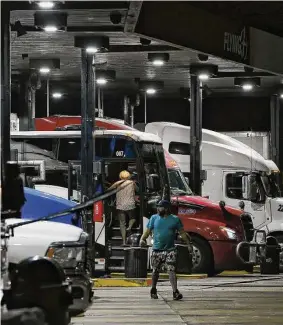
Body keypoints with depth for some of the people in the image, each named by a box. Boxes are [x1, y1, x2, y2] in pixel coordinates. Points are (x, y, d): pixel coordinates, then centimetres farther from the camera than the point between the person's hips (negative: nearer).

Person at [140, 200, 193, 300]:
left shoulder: (175, 219, 3)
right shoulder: (154, 218, 5)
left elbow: (182, 233, 9)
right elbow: (148, 230, 3)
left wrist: (188, 244, 7)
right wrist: (142, 239, -14)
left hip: (170, 250, -2)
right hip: (157, 250, 2)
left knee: (171, 271, -12)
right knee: (155, 271, 10)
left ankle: (175, 291, -18)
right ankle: (153, 290, 29)